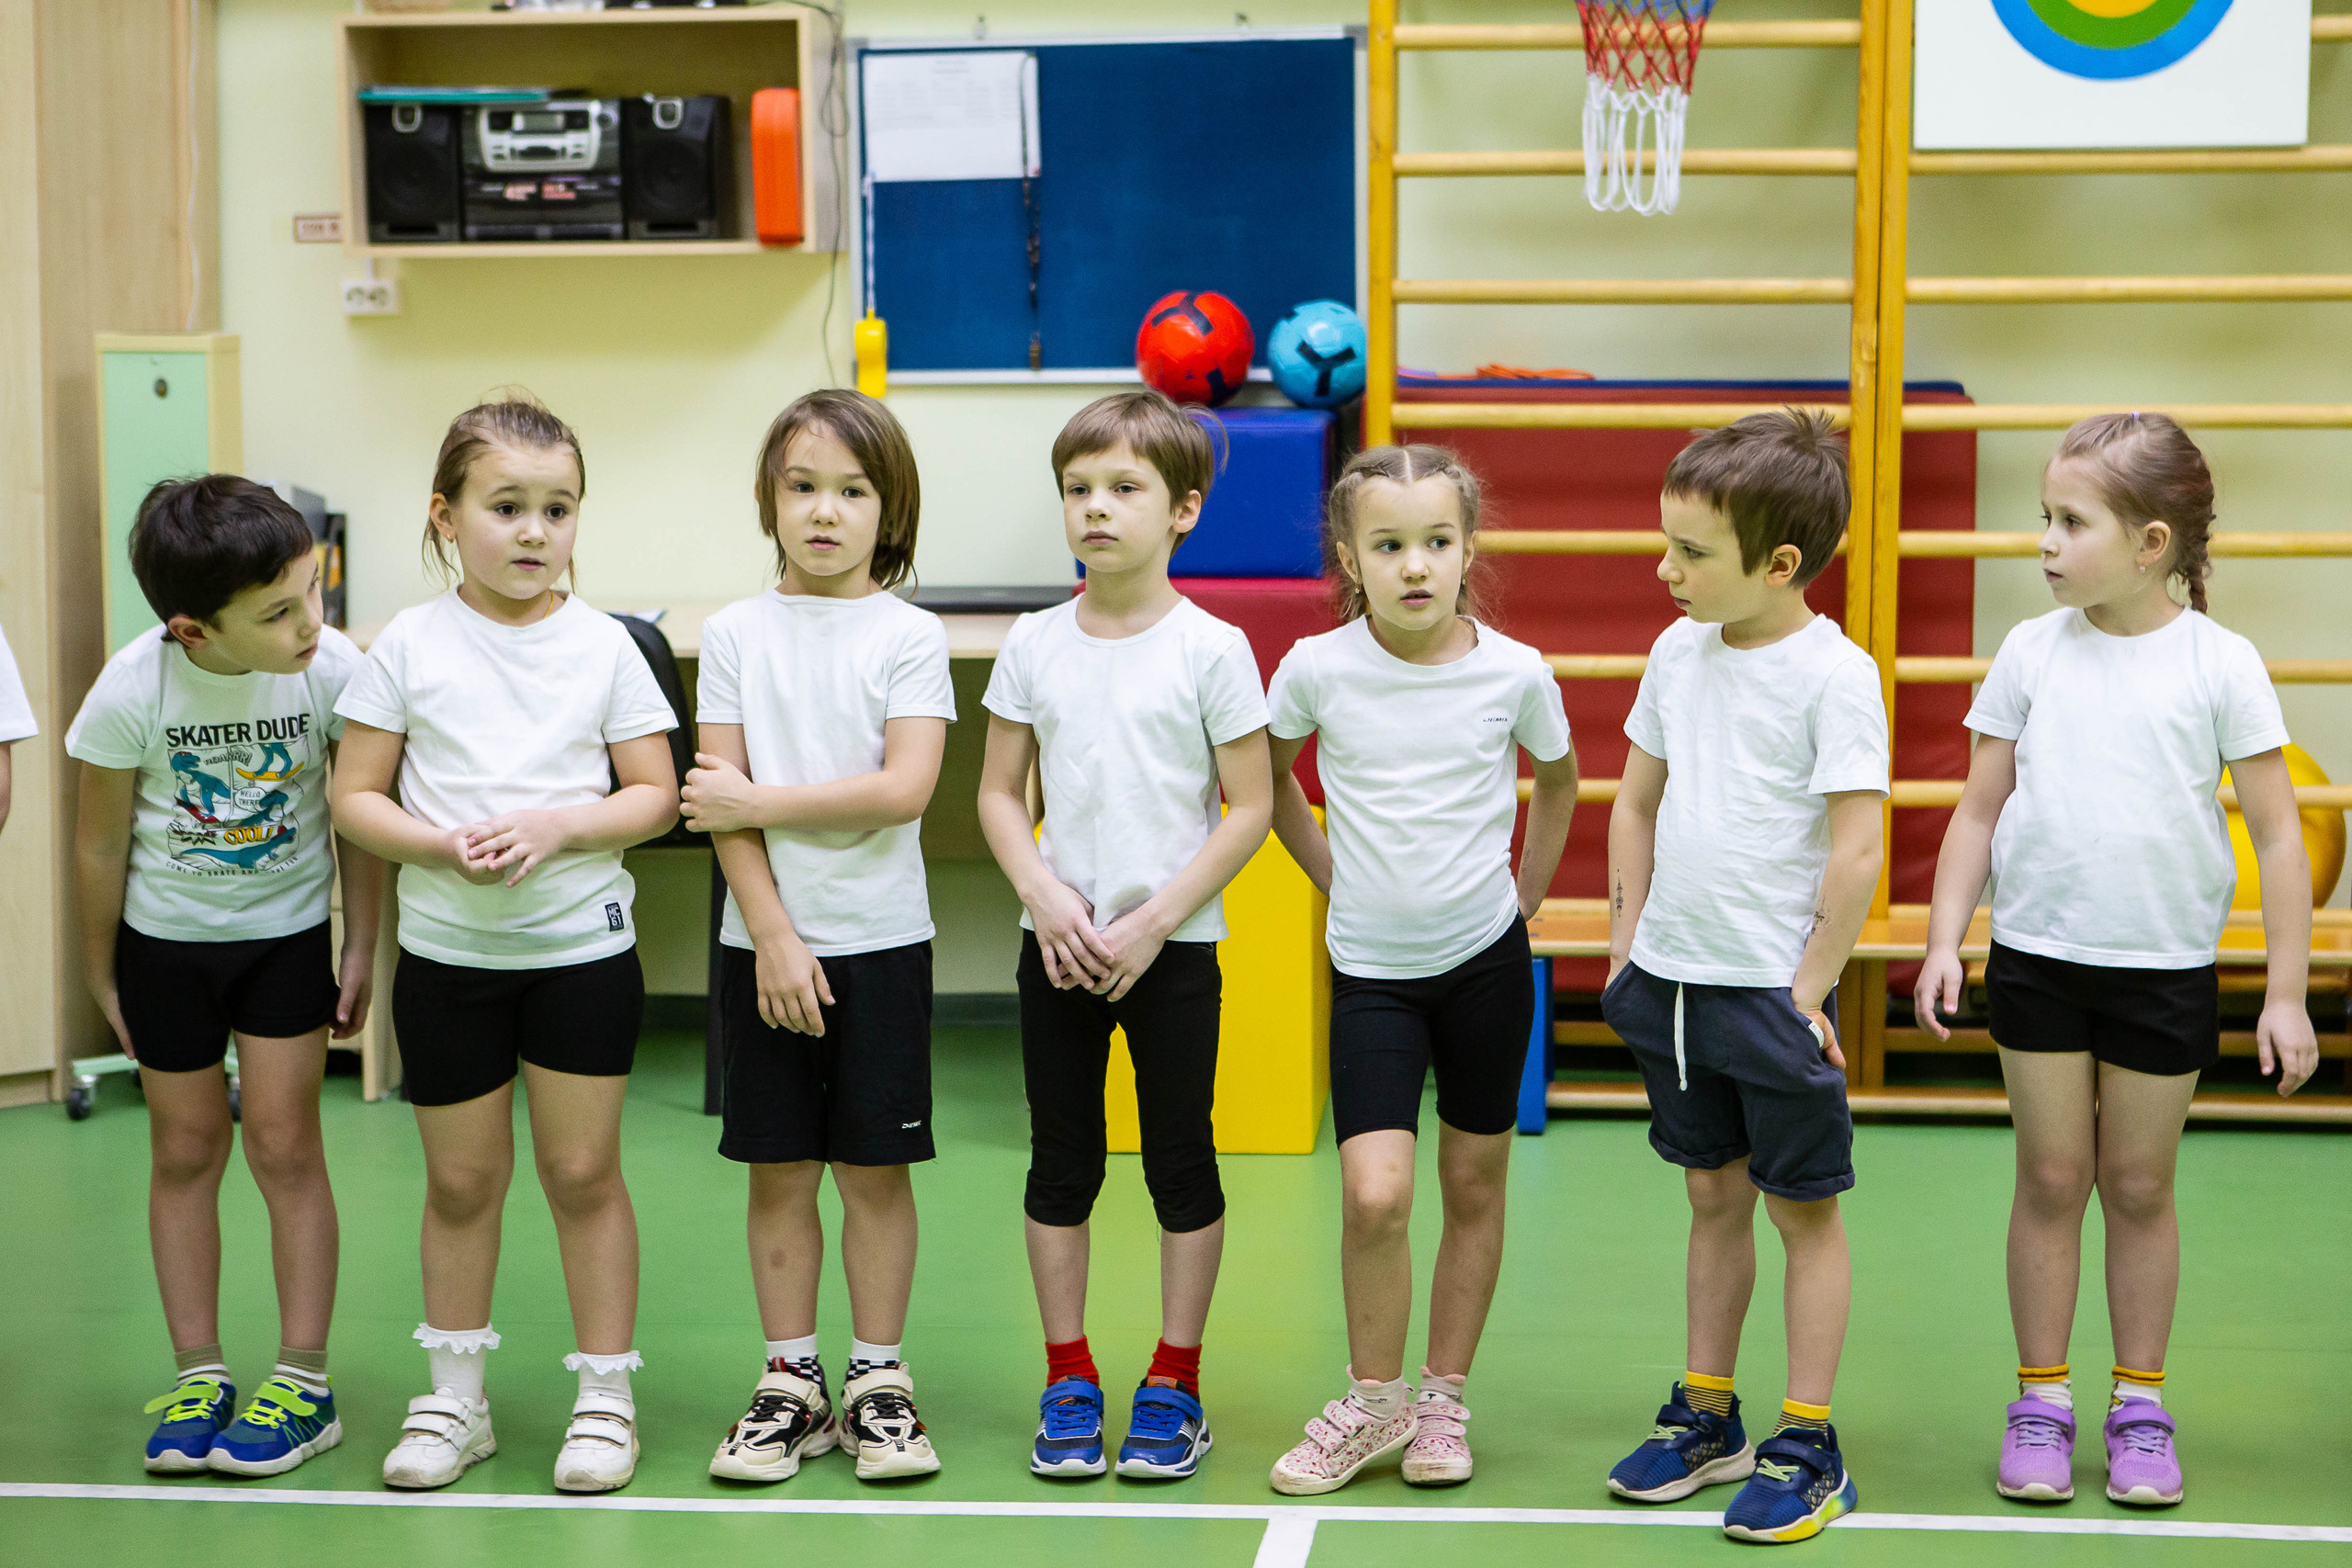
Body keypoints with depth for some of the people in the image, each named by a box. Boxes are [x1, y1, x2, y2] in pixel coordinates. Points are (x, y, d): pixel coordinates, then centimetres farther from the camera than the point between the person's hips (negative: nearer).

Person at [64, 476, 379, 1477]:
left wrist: (362, 946, -1)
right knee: (185, 1151, 8)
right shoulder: (130, 693, -24)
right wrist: (102, 977, 2)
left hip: (288, 933, 0)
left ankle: (303, 1385, 9)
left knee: (283, 1146, -1)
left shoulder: (332, 668, -23)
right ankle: (199, 1377, 19)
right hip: (164, 941, 0)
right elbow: (100, 843, -9)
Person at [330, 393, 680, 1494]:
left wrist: (557, 828, -18)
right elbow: (355, 796, -1)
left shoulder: (602, 646, -2)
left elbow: (654, 794, -1)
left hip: (582, 945, -1)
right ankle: (454, 1401, 24)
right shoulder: (410, 645, -3)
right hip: (446, 949, 1)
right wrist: (445, 846, -19)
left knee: (583, 1172, 5)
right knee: (460, 1179, 10)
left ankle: (605, 1399, 16)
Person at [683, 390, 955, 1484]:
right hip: (764, 943, 1)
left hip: (882, 941, -1)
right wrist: (773, 935, -10)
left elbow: (904, 789, -13)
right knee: (779, 1169, 7)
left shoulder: (909, 635, -2)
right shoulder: (736, 634, 3)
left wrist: (761, 801, -12)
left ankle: (877, 1381, 15)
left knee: (874, 1168, 4)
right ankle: (791, 1381, 17)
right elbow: (720, 799, -3)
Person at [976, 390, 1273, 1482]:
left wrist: (1155, 920, -13)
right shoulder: (1034, 644, 3)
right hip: (1056, 941, 3)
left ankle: (1174, 1384, 16)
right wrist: (1045, 896, -10)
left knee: (1180, 1157, 5)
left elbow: (1251, 807, -6)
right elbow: (1000, 792, 6)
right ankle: (1069, 1381, 19)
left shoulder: (1210, 648, -6)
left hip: (1174, 945, -2)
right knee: (1061, 1160, 8)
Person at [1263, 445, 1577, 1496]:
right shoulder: (1316, 670, -10)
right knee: (1374, 1193, -13)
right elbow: (1268, 776, 11)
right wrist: (1335, 877, 7)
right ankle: (1373, 1401, 7)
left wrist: (1523, 898, 10)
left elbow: (1558, 781, 12)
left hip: (1486, 958, 1)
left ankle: (1443, 1398, 25)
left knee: (1474, 1185, 10)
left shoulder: (1514, 672, -9)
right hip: (1372, 969, -1)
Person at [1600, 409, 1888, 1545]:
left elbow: (1856, 850, -16)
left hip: (1772, 989, -6)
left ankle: (1807, 1448, 13)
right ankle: (1707, 1417, 28)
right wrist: (1626, 941, 11)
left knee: (1802, 1207, 5)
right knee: (1713, 1197, 17)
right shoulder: (1680, 652, 5)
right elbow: (1636, 800, 15)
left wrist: (1810, 989, -14)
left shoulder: (1833, 674, -15)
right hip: (1671, 979, 6)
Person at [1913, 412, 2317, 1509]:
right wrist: (1945, 939, -2)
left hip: (2164, 970, -1)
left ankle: (2140, 1406, 21)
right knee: (2051, 1179, 7)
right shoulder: (2032, 652, 0)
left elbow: (2277, 835, -3)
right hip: (2037, 958, 2)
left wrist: (2286, 994, -5)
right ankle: (2041, 1400, 17)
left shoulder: (2220, 666, -7)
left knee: (2140, 1186, 9)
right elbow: (1980, 810, 6)